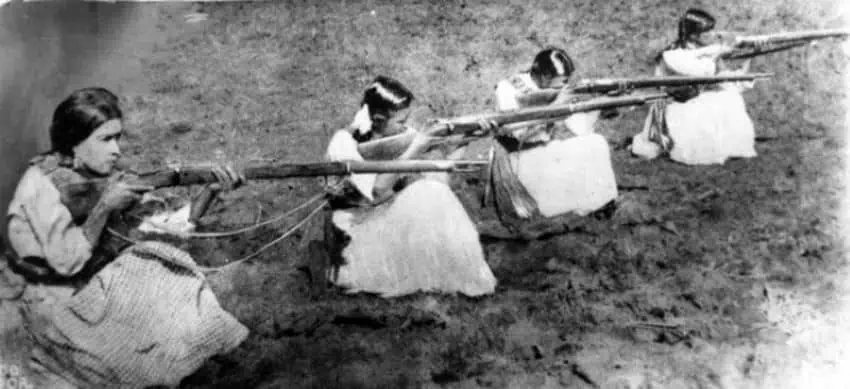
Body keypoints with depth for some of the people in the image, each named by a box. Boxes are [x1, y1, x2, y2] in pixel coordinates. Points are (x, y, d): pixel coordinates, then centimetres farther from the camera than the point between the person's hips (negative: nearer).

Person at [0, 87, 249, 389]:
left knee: (175, 283, -9)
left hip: (101, 277, 7)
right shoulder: (43, 183, -21)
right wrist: (104, 206, -26)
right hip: (56, 302, -7)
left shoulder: (104, 172, -2)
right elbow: (67, 261, -26)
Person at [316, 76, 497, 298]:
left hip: (393, 215, 7)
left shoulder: (396, 133, -8)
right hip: (357, 228, -7)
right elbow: (378, 191, -37)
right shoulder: (344, 144, -26)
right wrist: (413, 150, -35)